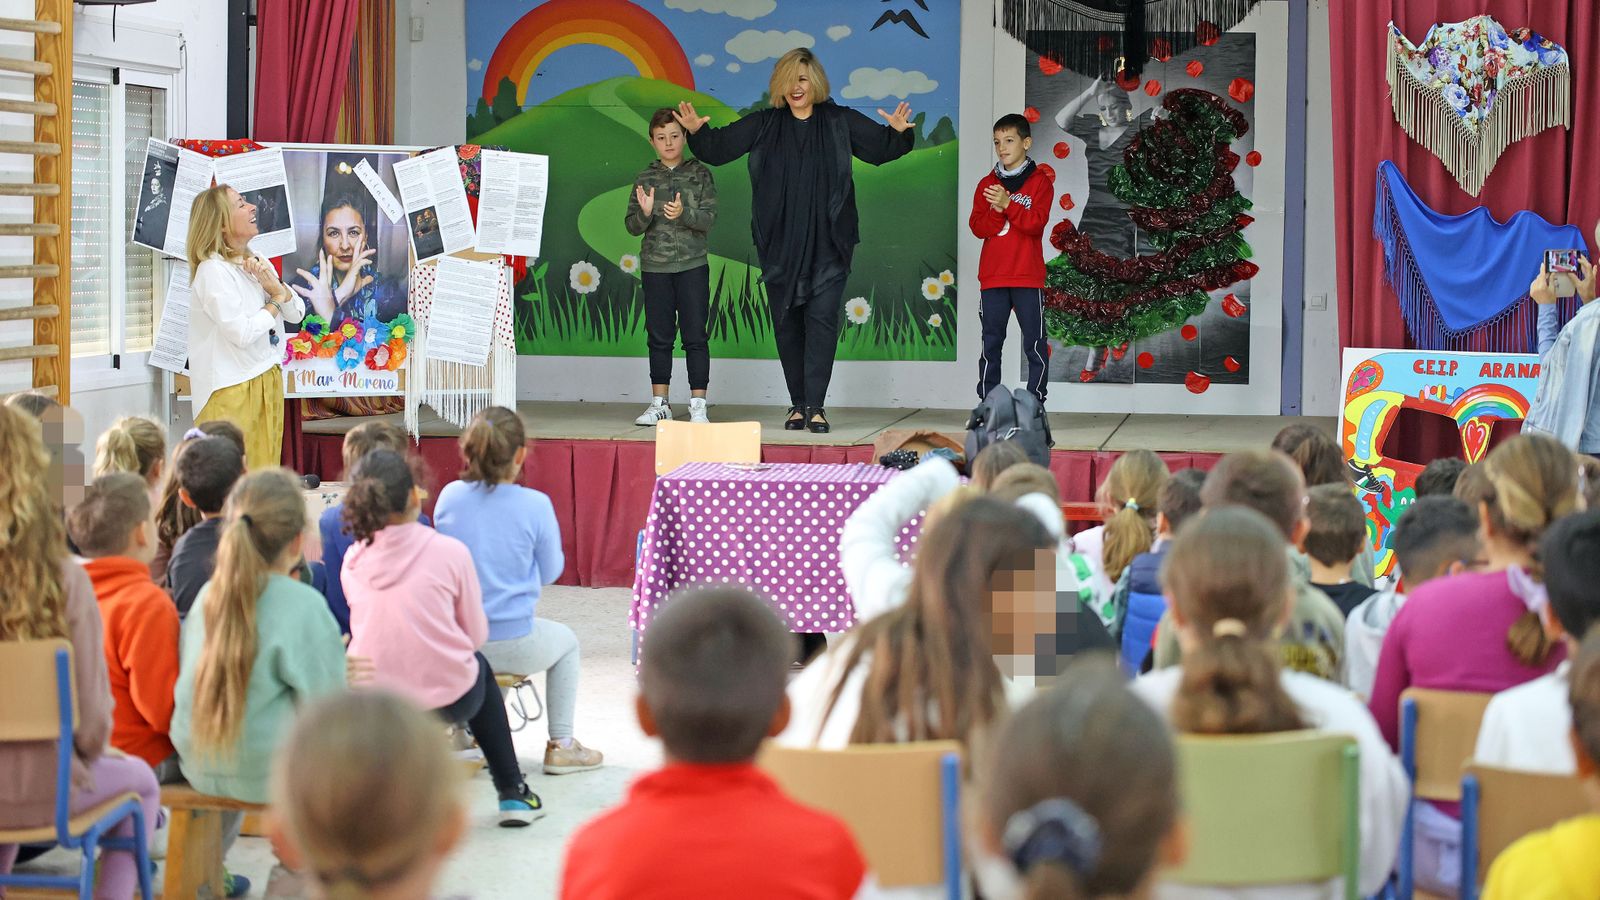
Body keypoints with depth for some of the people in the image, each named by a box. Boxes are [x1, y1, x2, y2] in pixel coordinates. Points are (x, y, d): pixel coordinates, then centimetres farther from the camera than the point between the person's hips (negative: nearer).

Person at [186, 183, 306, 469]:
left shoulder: (257, 263, 11)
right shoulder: (213, 270, -13)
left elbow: (297, 314, 12)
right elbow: (242, 333, -20)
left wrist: (276, 286, -7)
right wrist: (275, 302, -4)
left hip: (268, 382, 8)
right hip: (232, 389, -8)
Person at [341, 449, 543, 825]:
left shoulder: (353, 560, -1)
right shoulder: (449, 552, -11)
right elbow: (477, 635, 0)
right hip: (445, 700, -3)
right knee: (479, 667, 33)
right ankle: (514, 795, 39)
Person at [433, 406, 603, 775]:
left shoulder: (449, 496, -4)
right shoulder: (535, 505, -13)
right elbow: (550, 572, 0)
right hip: (510, 644, -4)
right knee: (566, 641, 29)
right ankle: (561, 746, 33)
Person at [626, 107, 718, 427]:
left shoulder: (700, 173, 1)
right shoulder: (646, 178, 7)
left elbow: (709, 218, -6)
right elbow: (632, 226, 5)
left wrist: (683, 213, -24)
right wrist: (645, 213, -17)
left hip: (692, 265, -2)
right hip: (655, 266, 2)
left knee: (695, 336, -3)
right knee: (659, 337, 7)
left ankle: (698, 404, 1)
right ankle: (659, 403, 14)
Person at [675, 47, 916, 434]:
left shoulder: (840, 122, 4)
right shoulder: (764, 125, 7)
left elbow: (881, 148, 3)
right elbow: (720, 148, 7)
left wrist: (899, 132, -18)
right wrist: (697, 131, -12)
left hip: (827, 244, -2)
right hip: (780, 243, 2)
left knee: (822, 318, -10)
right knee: (787, 321, 5)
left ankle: (815, 406, -10)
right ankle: (798, 405, 14)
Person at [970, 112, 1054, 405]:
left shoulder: (1040, 181, 1)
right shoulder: (987, 184, 10)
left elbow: (1036, 222, -11)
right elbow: (977, 227, 2)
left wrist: (1007, 204, -20)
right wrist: (996, 212, -16)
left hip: (1028, 277, -3)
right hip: (992, 277, 3)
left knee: (1035, 343, -2)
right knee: (991, 343, 6)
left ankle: (1036, 403, 4)